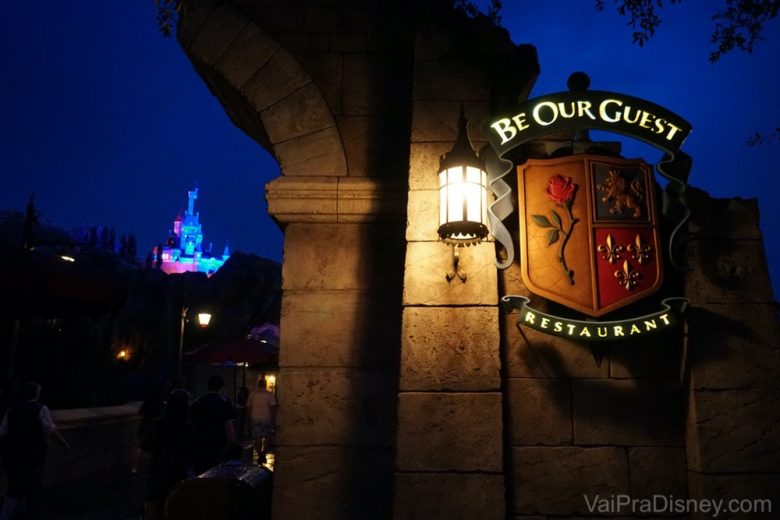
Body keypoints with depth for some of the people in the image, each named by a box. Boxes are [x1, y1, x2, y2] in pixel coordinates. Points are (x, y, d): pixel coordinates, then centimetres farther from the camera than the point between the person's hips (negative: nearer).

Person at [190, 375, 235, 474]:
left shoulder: (196, 402, 8)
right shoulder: (223, 402, -8)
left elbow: (192, 424, 18)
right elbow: (229, 426, -13)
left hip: (200, 447, 5)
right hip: (218, 447, -4)